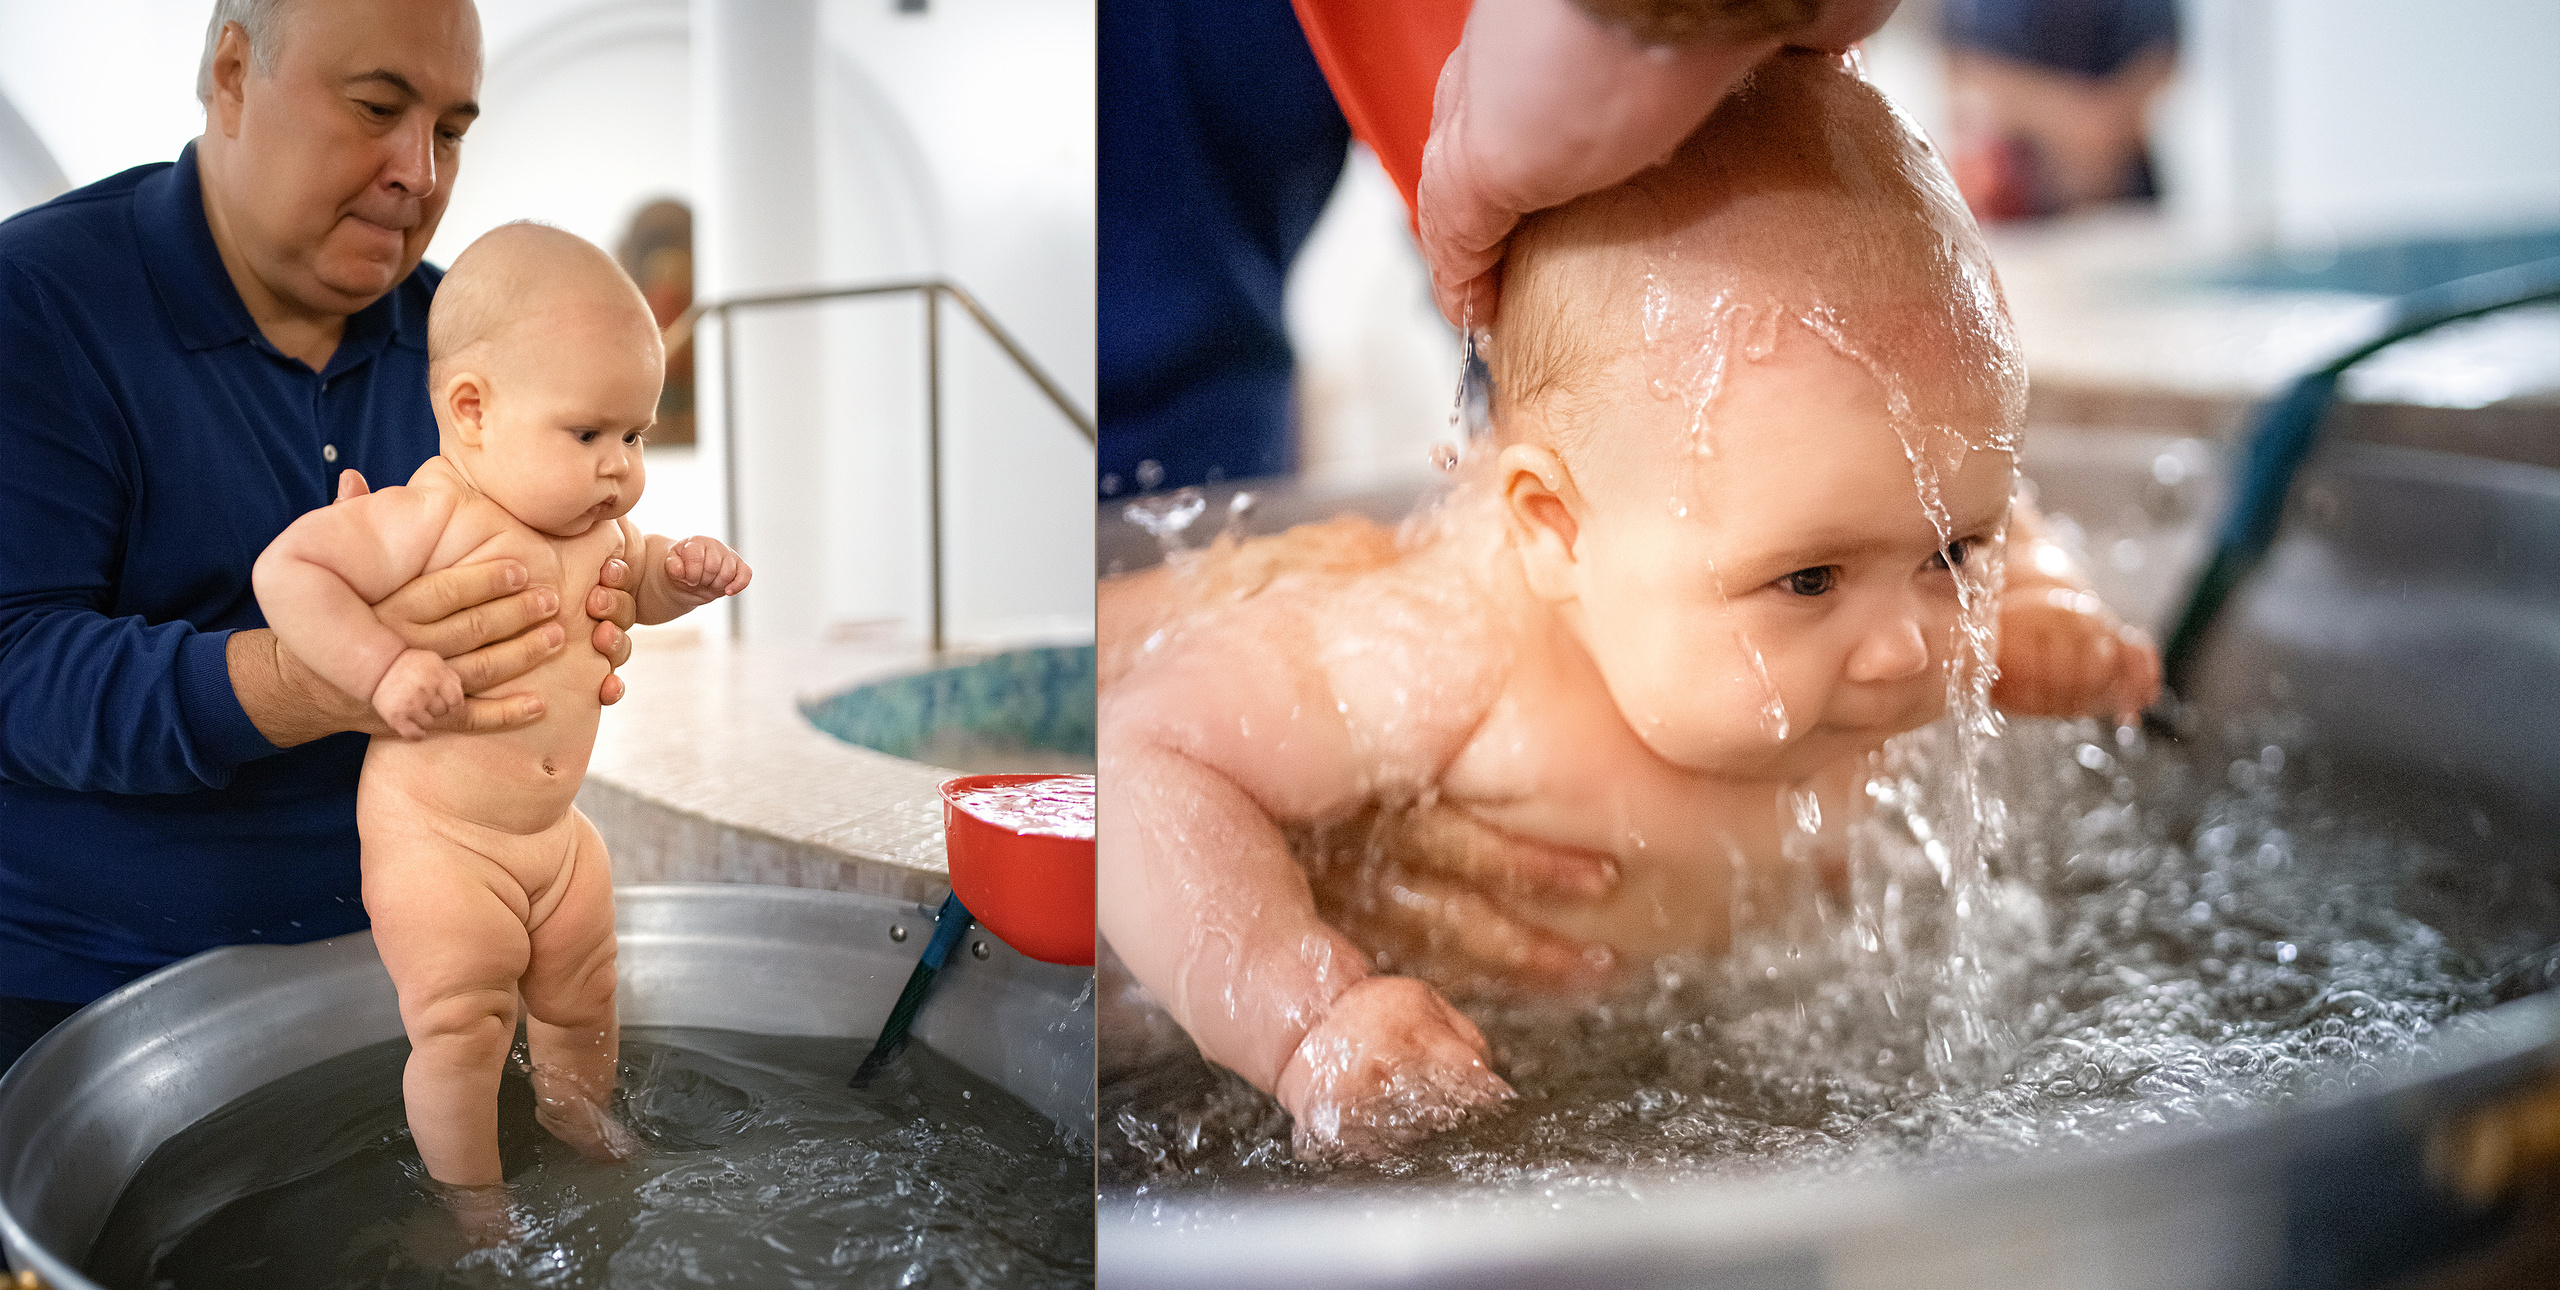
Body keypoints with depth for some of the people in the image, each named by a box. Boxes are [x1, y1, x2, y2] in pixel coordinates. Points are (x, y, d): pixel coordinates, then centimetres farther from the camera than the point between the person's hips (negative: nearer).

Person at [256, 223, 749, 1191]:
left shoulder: (596, 523, 2)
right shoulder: (431, 519, -24)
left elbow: (633, 582, 22)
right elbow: (287, 569, -26)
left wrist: (681, 573, -1)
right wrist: (384, 665, -35)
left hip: (554, 830, 8)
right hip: (434, 836, -8)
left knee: (581, 1008, 22)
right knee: (460, 1029, -4)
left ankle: (578, 1120, 49)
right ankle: (472, 1205, 15)